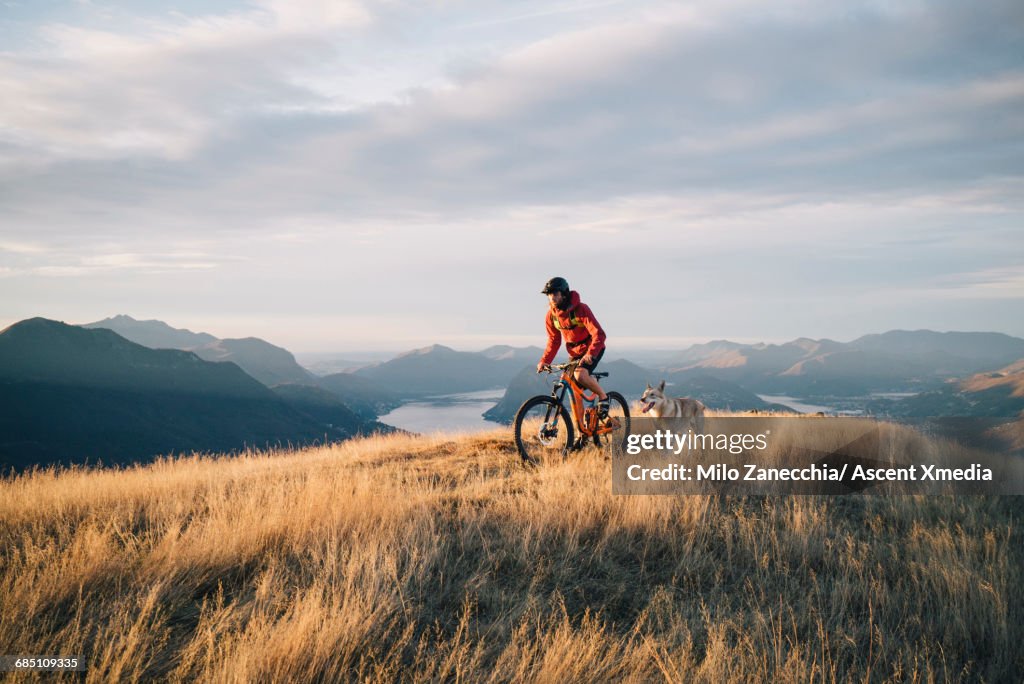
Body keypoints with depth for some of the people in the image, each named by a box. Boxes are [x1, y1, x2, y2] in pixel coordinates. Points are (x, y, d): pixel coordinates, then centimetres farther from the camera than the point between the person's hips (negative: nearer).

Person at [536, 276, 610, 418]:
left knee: (580, 375, -32)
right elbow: (554, 340, 5)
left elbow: (599, 334, -31)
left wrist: (590, 354, -46)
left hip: (592, 349, -6)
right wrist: (545, 360, -9)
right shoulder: (551, 315, -7)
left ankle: (603, 396, -6)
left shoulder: (580, 309, -24)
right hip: (574, 351, 6)